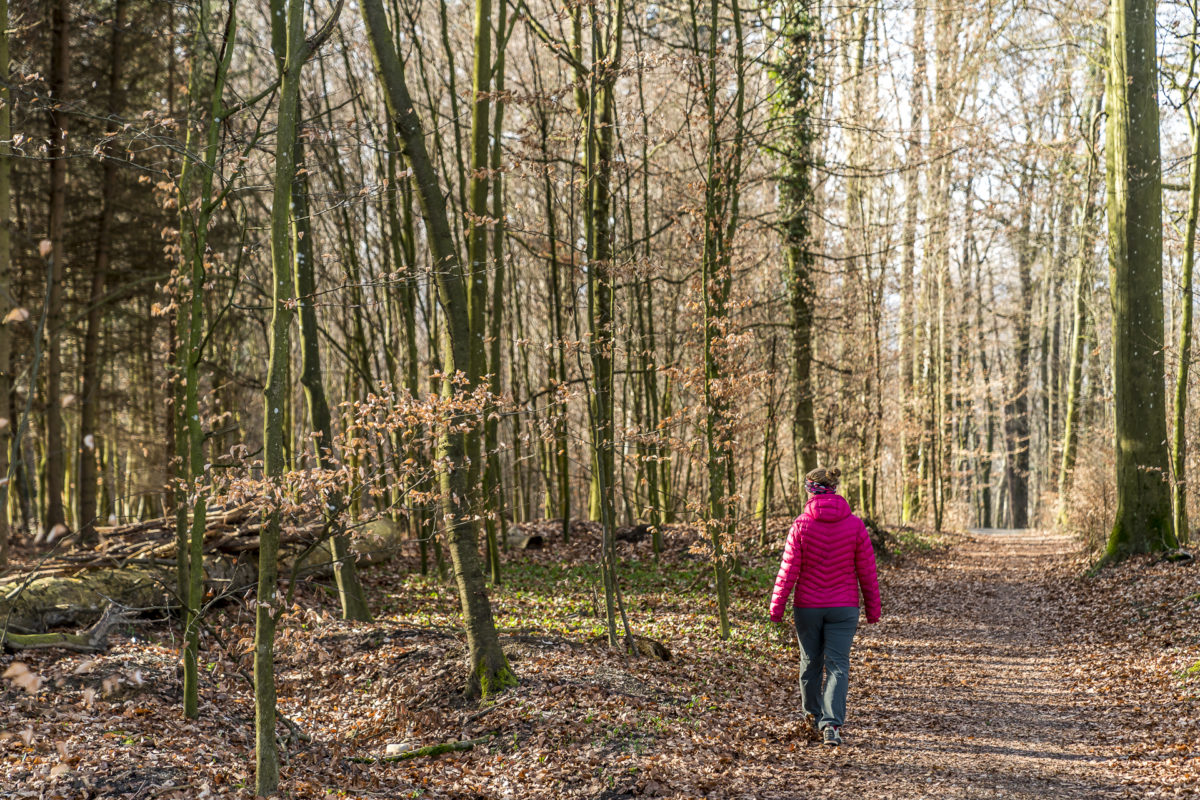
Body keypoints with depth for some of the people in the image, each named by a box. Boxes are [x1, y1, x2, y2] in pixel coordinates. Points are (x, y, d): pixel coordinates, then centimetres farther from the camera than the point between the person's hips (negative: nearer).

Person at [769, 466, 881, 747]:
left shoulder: (801, 525, -10)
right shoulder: (855, 525, -5)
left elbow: (789, 570, -9)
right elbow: (866, 571, -1)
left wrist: (777, 606, -1)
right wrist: (873, 608, 9)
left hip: (807, 607, 0)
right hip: (843, 608, 0)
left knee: (810, 662, 17)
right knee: (837, 665, 1)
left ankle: (814, 718, 33)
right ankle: (832, 724, -14)